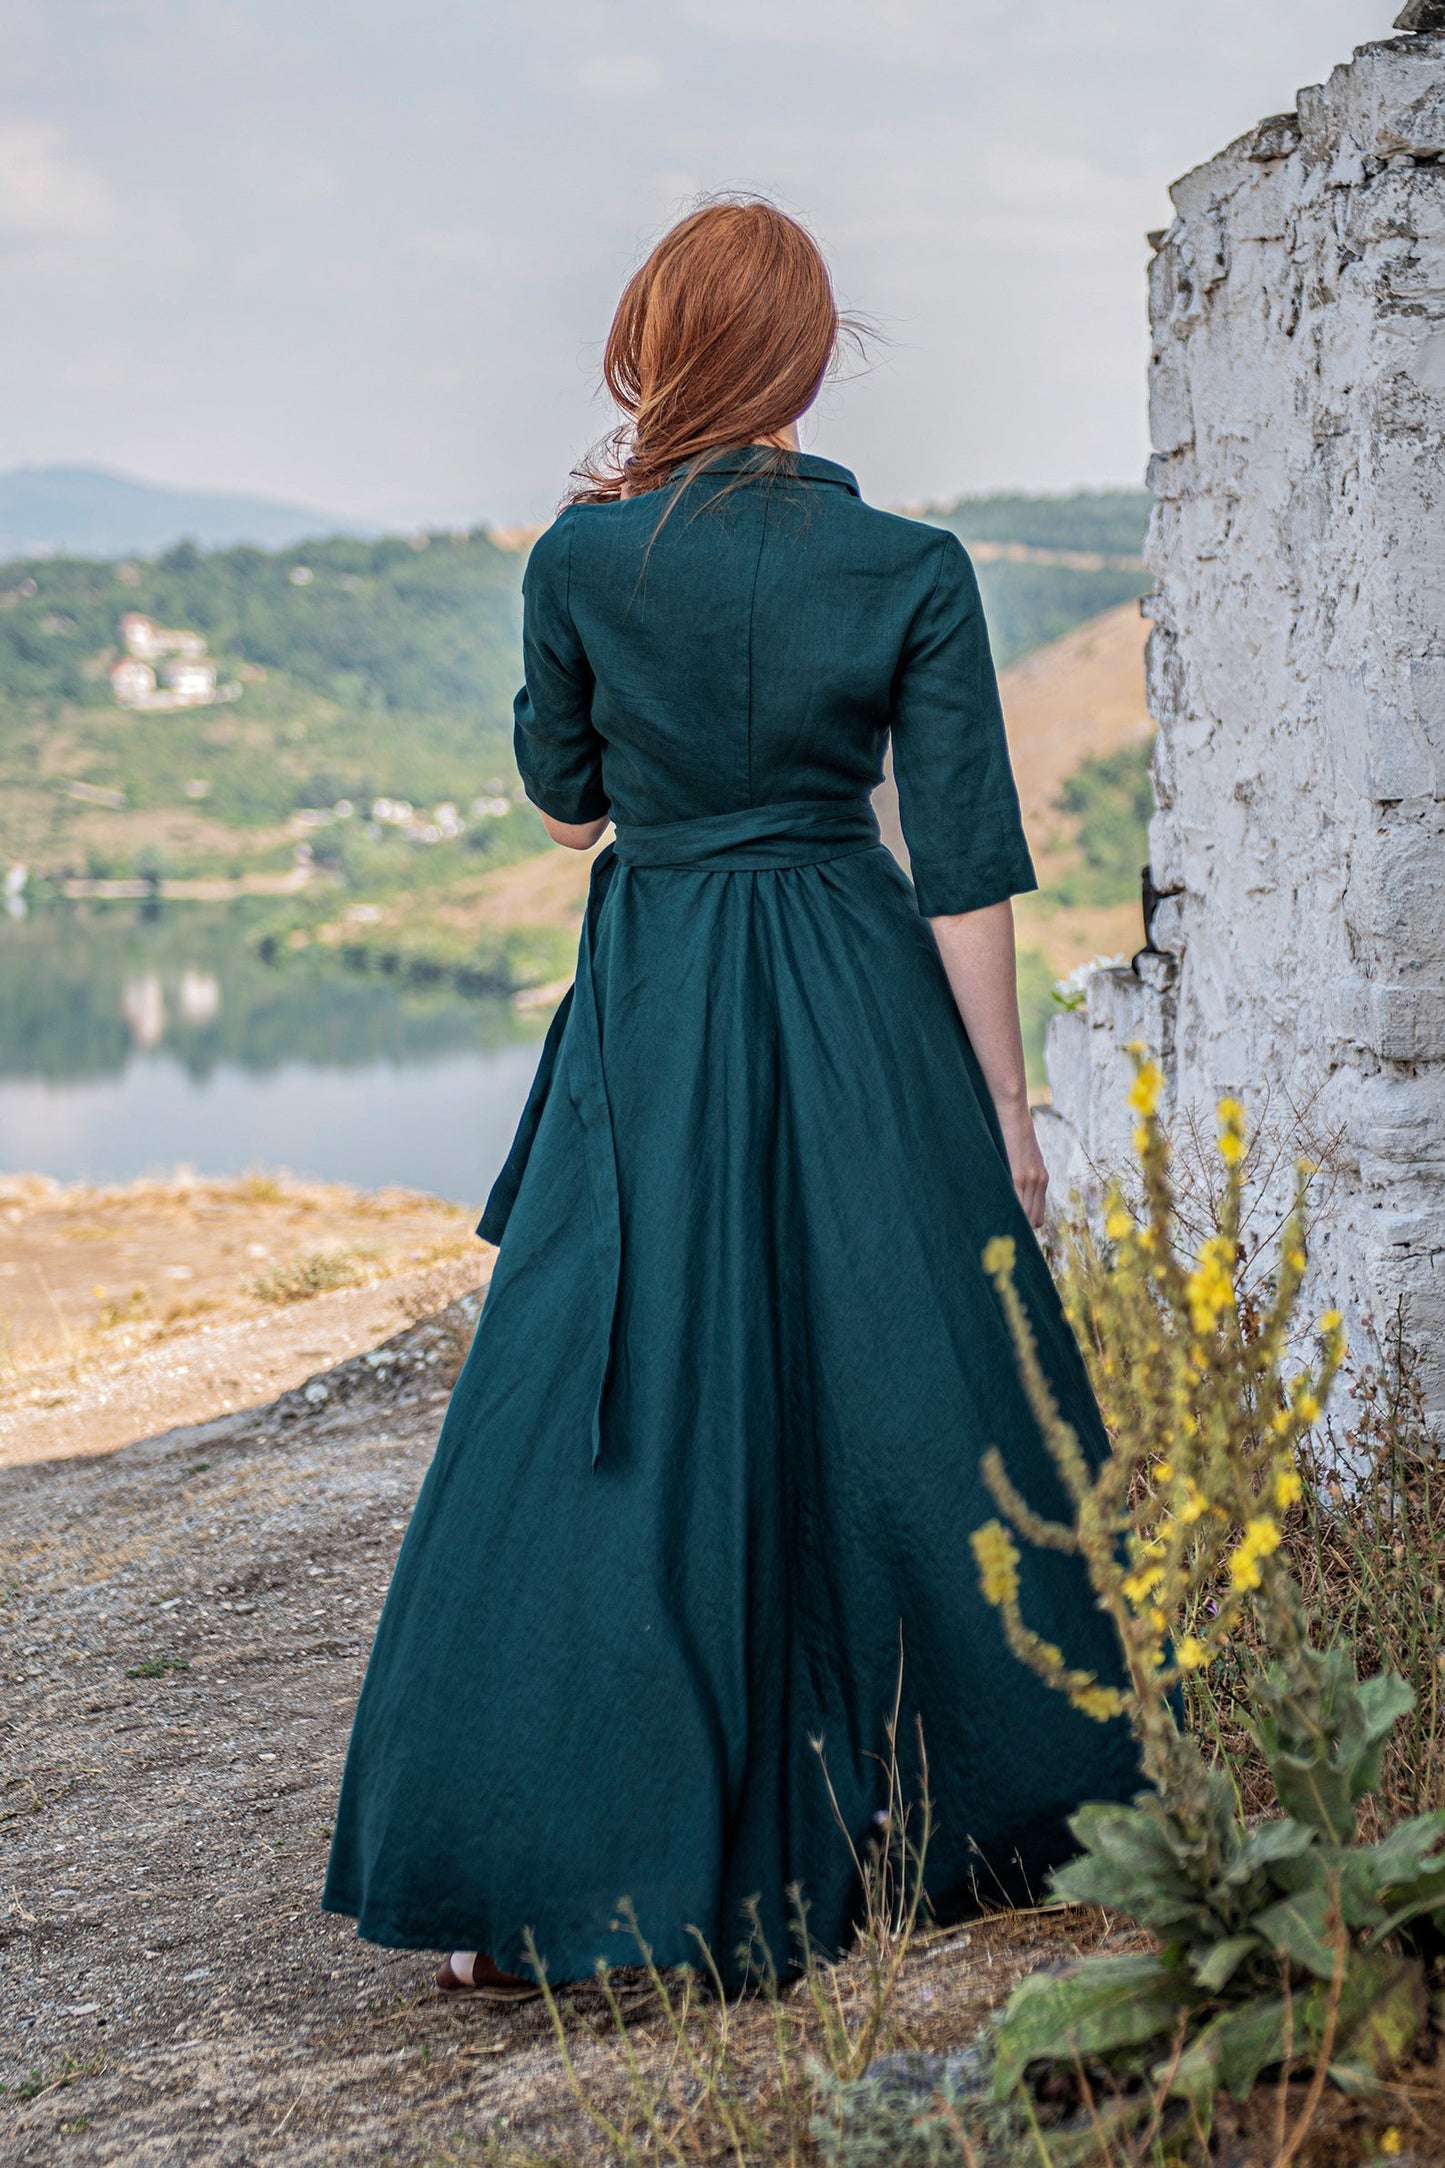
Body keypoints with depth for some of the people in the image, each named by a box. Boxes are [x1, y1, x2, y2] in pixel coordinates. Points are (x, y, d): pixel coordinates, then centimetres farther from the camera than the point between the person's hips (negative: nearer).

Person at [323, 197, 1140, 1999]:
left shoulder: (581, 556, -4)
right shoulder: (911, 570, -4)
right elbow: (966, 871, -4)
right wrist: (1004, 1109, 3)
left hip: (656, 1018, 0)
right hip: (868, 1019, 1)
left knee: (614, 1423, 4)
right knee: (907, 1395, 12)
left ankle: (546, 1884, 4)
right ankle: (985, 1812, 25)